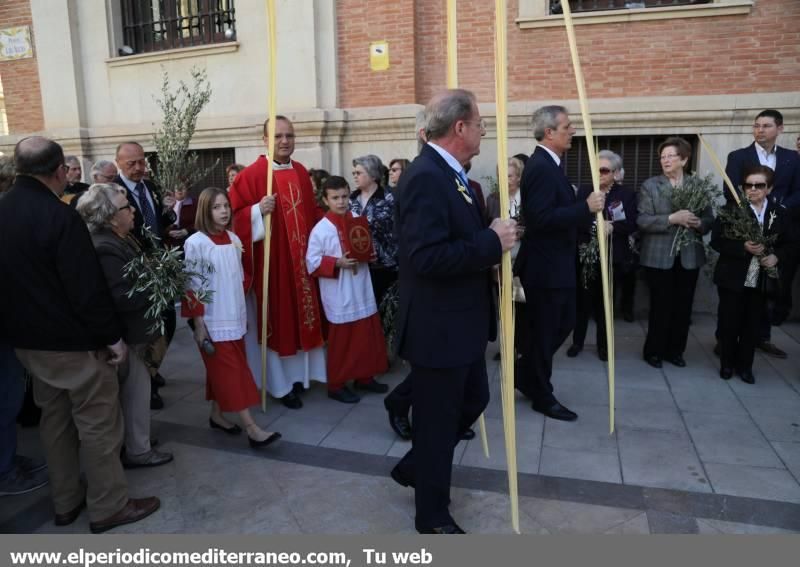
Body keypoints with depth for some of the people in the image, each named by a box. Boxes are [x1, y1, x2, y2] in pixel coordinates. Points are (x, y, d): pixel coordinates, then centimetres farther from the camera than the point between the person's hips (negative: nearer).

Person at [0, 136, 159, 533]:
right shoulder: (60, 216, -22)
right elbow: (88, 288, -23)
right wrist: (113, 336, -13)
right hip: (71, 340, -8)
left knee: (55, 419, 20)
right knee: (98, 423, 5)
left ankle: (66, 502, 33)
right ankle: (108, 507, 18)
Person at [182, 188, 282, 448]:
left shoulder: (234, 239, 4)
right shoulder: (196, 243, -12)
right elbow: (192, 287, -12)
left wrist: (243, 312, 15)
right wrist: (198, 325, -13)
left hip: (234, 317, 6)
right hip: (212, 321, -6)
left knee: (223, 369, 15)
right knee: (230, 371, -4)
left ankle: (217, 415, 30)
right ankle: (252, 428, -3)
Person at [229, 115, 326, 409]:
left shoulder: (302, 173, 9)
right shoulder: (251, 175, -10)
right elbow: (236, 217, -11)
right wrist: (258, 210, -27)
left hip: (300, 258, 6)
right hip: (270, 260, -6)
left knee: (301, 314, 14)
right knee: (276, 318, 3)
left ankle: (299, 372, 30)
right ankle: (280, 383, 16)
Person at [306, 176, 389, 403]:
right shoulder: (320, 229, -13)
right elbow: (312, 263, -13)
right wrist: (337, 263, -22)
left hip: (362, 291, 6)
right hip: (339, 296, -5)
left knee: (368, 336, 14)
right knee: (341, 341, 5)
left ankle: (364, 377, 31)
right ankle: (336, 385, 21)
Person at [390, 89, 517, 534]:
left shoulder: (451, 174, 10)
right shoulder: (425, 178, -22)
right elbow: (426, 257, -31)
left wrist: (495, 239, 1)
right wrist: (493, 242, -23)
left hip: (463, 322, 10)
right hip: (439, 327, -10)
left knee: (474, 399, 23)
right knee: (438, 420, 8)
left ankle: (415, 467, 43)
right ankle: (433, 514, 31)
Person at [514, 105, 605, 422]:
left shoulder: (548, 164, 13)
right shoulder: (541, 167, -19)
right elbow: (541, 218, -28)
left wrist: (590, 212, 8)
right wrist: (586, 208, -24)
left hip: (555, 264, 10)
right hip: (545, 266, -10)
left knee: (562, 324, 19)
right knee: (544, 332, 4)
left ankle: (524, 373, 34)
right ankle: (542, 397, 20)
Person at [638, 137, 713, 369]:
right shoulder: (650, 185, -1)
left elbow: (710, 219, 9)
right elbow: (642, 220, -11)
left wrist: (699, 223, -13)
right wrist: (671, 219, -22)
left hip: (689, 256, 3)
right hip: (659, 257, -3)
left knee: (683, 307, 10)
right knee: (660, 306, 2)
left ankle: (675, 350, 25)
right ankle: (654, 351, 17)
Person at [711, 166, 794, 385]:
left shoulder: (779, 213, 3)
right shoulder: (731, 209, -8)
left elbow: (785, 244, 11)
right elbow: (716, 241, -11)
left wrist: (776, 256, -10)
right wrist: (743, 247, -24)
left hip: (761, 281, 3)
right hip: (732, 278, -3)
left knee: (752, 325, 12)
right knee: (729, 324, 7)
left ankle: (745, 366, 26)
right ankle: (727, 364, 25)